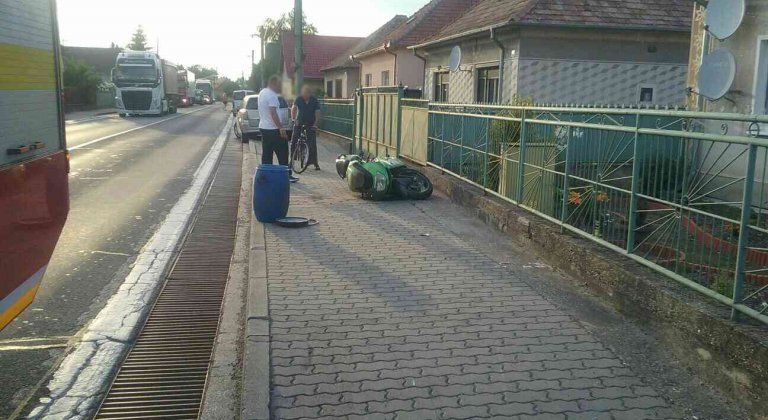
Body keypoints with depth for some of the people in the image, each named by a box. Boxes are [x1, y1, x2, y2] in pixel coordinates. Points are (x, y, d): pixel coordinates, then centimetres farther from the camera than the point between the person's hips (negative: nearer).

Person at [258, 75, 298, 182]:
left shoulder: (262, 92, 15)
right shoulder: (272, 95, -17)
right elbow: (273, 113, -23)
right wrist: (281, 128, -22)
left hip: (263, 127, 10)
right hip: (273, 129, -10)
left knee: (266, 153, 10)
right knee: (282, 153, -2)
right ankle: (286, 175, 1)